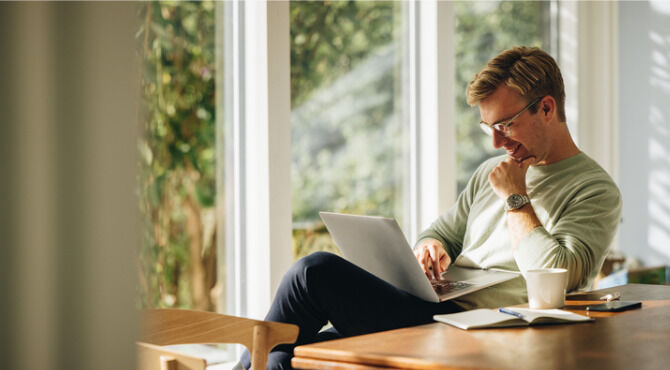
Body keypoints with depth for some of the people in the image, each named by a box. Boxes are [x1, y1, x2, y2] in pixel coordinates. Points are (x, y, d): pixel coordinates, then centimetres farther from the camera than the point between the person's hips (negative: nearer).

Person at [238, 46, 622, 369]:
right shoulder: (491, 173, 22)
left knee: (317, 271, -18)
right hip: (432, 315, 8)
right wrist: (432, 247, 2)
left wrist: (515, 199, -7)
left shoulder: (596, 191, -2)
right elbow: (442, 232, 27)